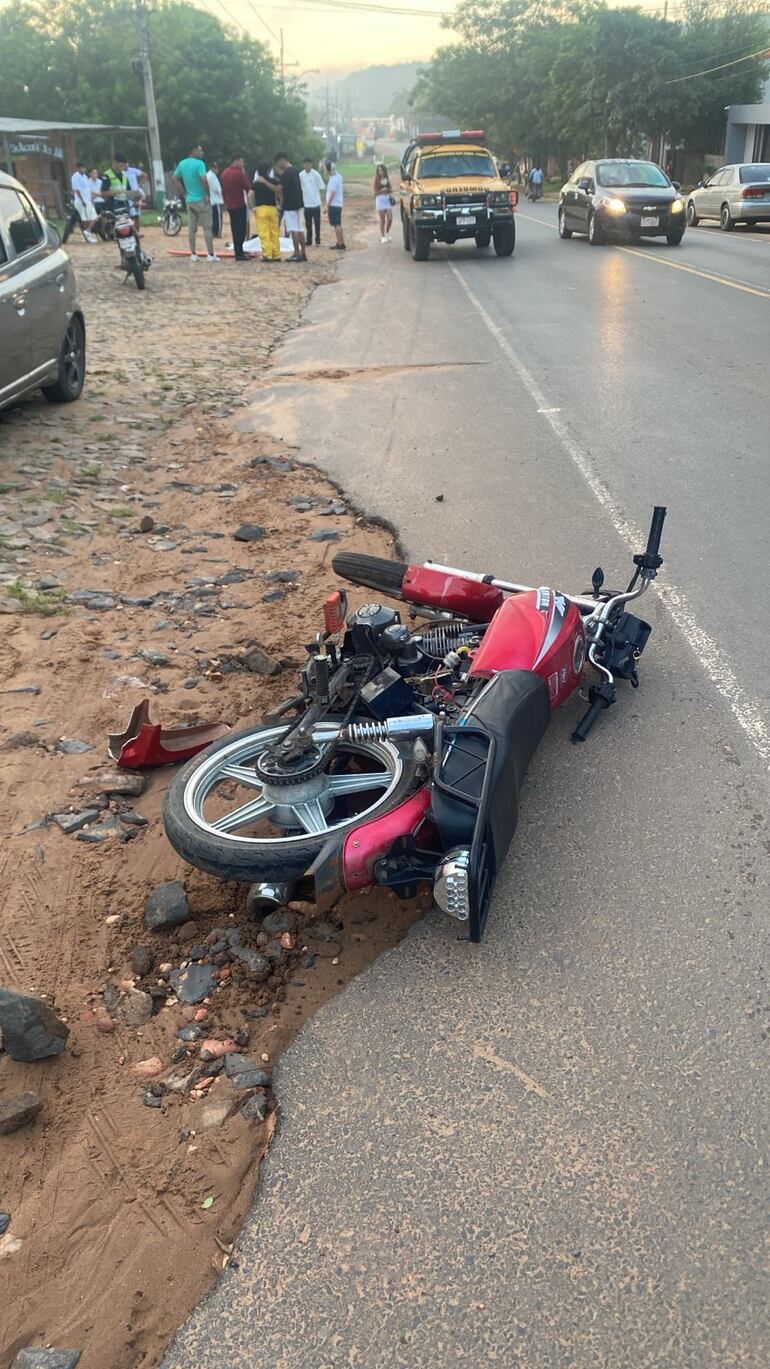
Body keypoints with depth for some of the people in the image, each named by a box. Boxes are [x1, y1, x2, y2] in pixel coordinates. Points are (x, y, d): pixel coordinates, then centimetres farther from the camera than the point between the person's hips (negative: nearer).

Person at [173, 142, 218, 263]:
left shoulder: (182, 164, 7)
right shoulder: (199, 164, -14)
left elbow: (175, 179, 15)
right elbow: (204, 179, -26)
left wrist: (184, 193, 14)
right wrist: (208, 194, -13)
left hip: (189, 200, 6)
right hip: (201, 200, -6)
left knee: (191, 228, 9)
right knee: (207, 227, -2)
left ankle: (193, 254, 13)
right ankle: (211, 255, -3)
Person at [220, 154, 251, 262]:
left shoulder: (225, 173, 10)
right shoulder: (239, 173, -15)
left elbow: (223, 189, 15)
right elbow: (246, 186, -11)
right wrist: (244, 172, -3)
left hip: (229, 204, 8)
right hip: (239, 204, -8)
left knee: (235, 229, 15)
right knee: (240, 229, -7)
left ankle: (238, 251, 22)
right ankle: (239, 253, -11)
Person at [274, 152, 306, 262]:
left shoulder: (286, 172, -15)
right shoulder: (295, 170, 13)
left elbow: (280, 188, -20)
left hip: (289, 205, -9)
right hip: (297, 203, 9)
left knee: (294, 230, -6)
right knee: (299, 229, 9)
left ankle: (297, 254, -5)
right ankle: (303, 253, 11)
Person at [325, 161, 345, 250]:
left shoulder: (333, 179, -18)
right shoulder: (338, 176, 11)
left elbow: (332, 193, -21)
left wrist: (327, 206, -18)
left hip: (333, 205, -10)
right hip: (339, 204, 10)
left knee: (336, 225, -7)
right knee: (338, 225, 16)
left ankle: (340, 245, -6)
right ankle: (340, 243, 22)